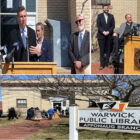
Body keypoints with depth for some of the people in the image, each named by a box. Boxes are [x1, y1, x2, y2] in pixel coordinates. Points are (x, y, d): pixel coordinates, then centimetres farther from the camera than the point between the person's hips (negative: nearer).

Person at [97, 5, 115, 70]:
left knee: (108, 50, 2)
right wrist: (103, 32, -14)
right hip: (101, 35, -2)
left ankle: (107, 63, 8)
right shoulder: (99, 16, 5)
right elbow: (98, 25, -2)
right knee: (102, 50, -4)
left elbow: (113, 25, 3)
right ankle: (102, 64, -3)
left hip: (109, 35, 2)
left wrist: (108, 32, -11)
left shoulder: (111, 16, 10)